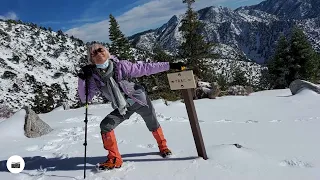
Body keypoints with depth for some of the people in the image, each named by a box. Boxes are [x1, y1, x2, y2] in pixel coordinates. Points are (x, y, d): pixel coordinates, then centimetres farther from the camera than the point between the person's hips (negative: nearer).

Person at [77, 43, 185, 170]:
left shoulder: (121, 66, -20)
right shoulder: (94, 77, -11)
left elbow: (145, 68, -17)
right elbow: (85, 98, -10)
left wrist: (169, 65, -19)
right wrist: (82, 80, -24)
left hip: (140, 101, -2)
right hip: (123, 108, 2)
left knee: (153, 125, 12)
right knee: (105, 125, -15)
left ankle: (163, 146, 44)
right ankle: (115, 159, 2)